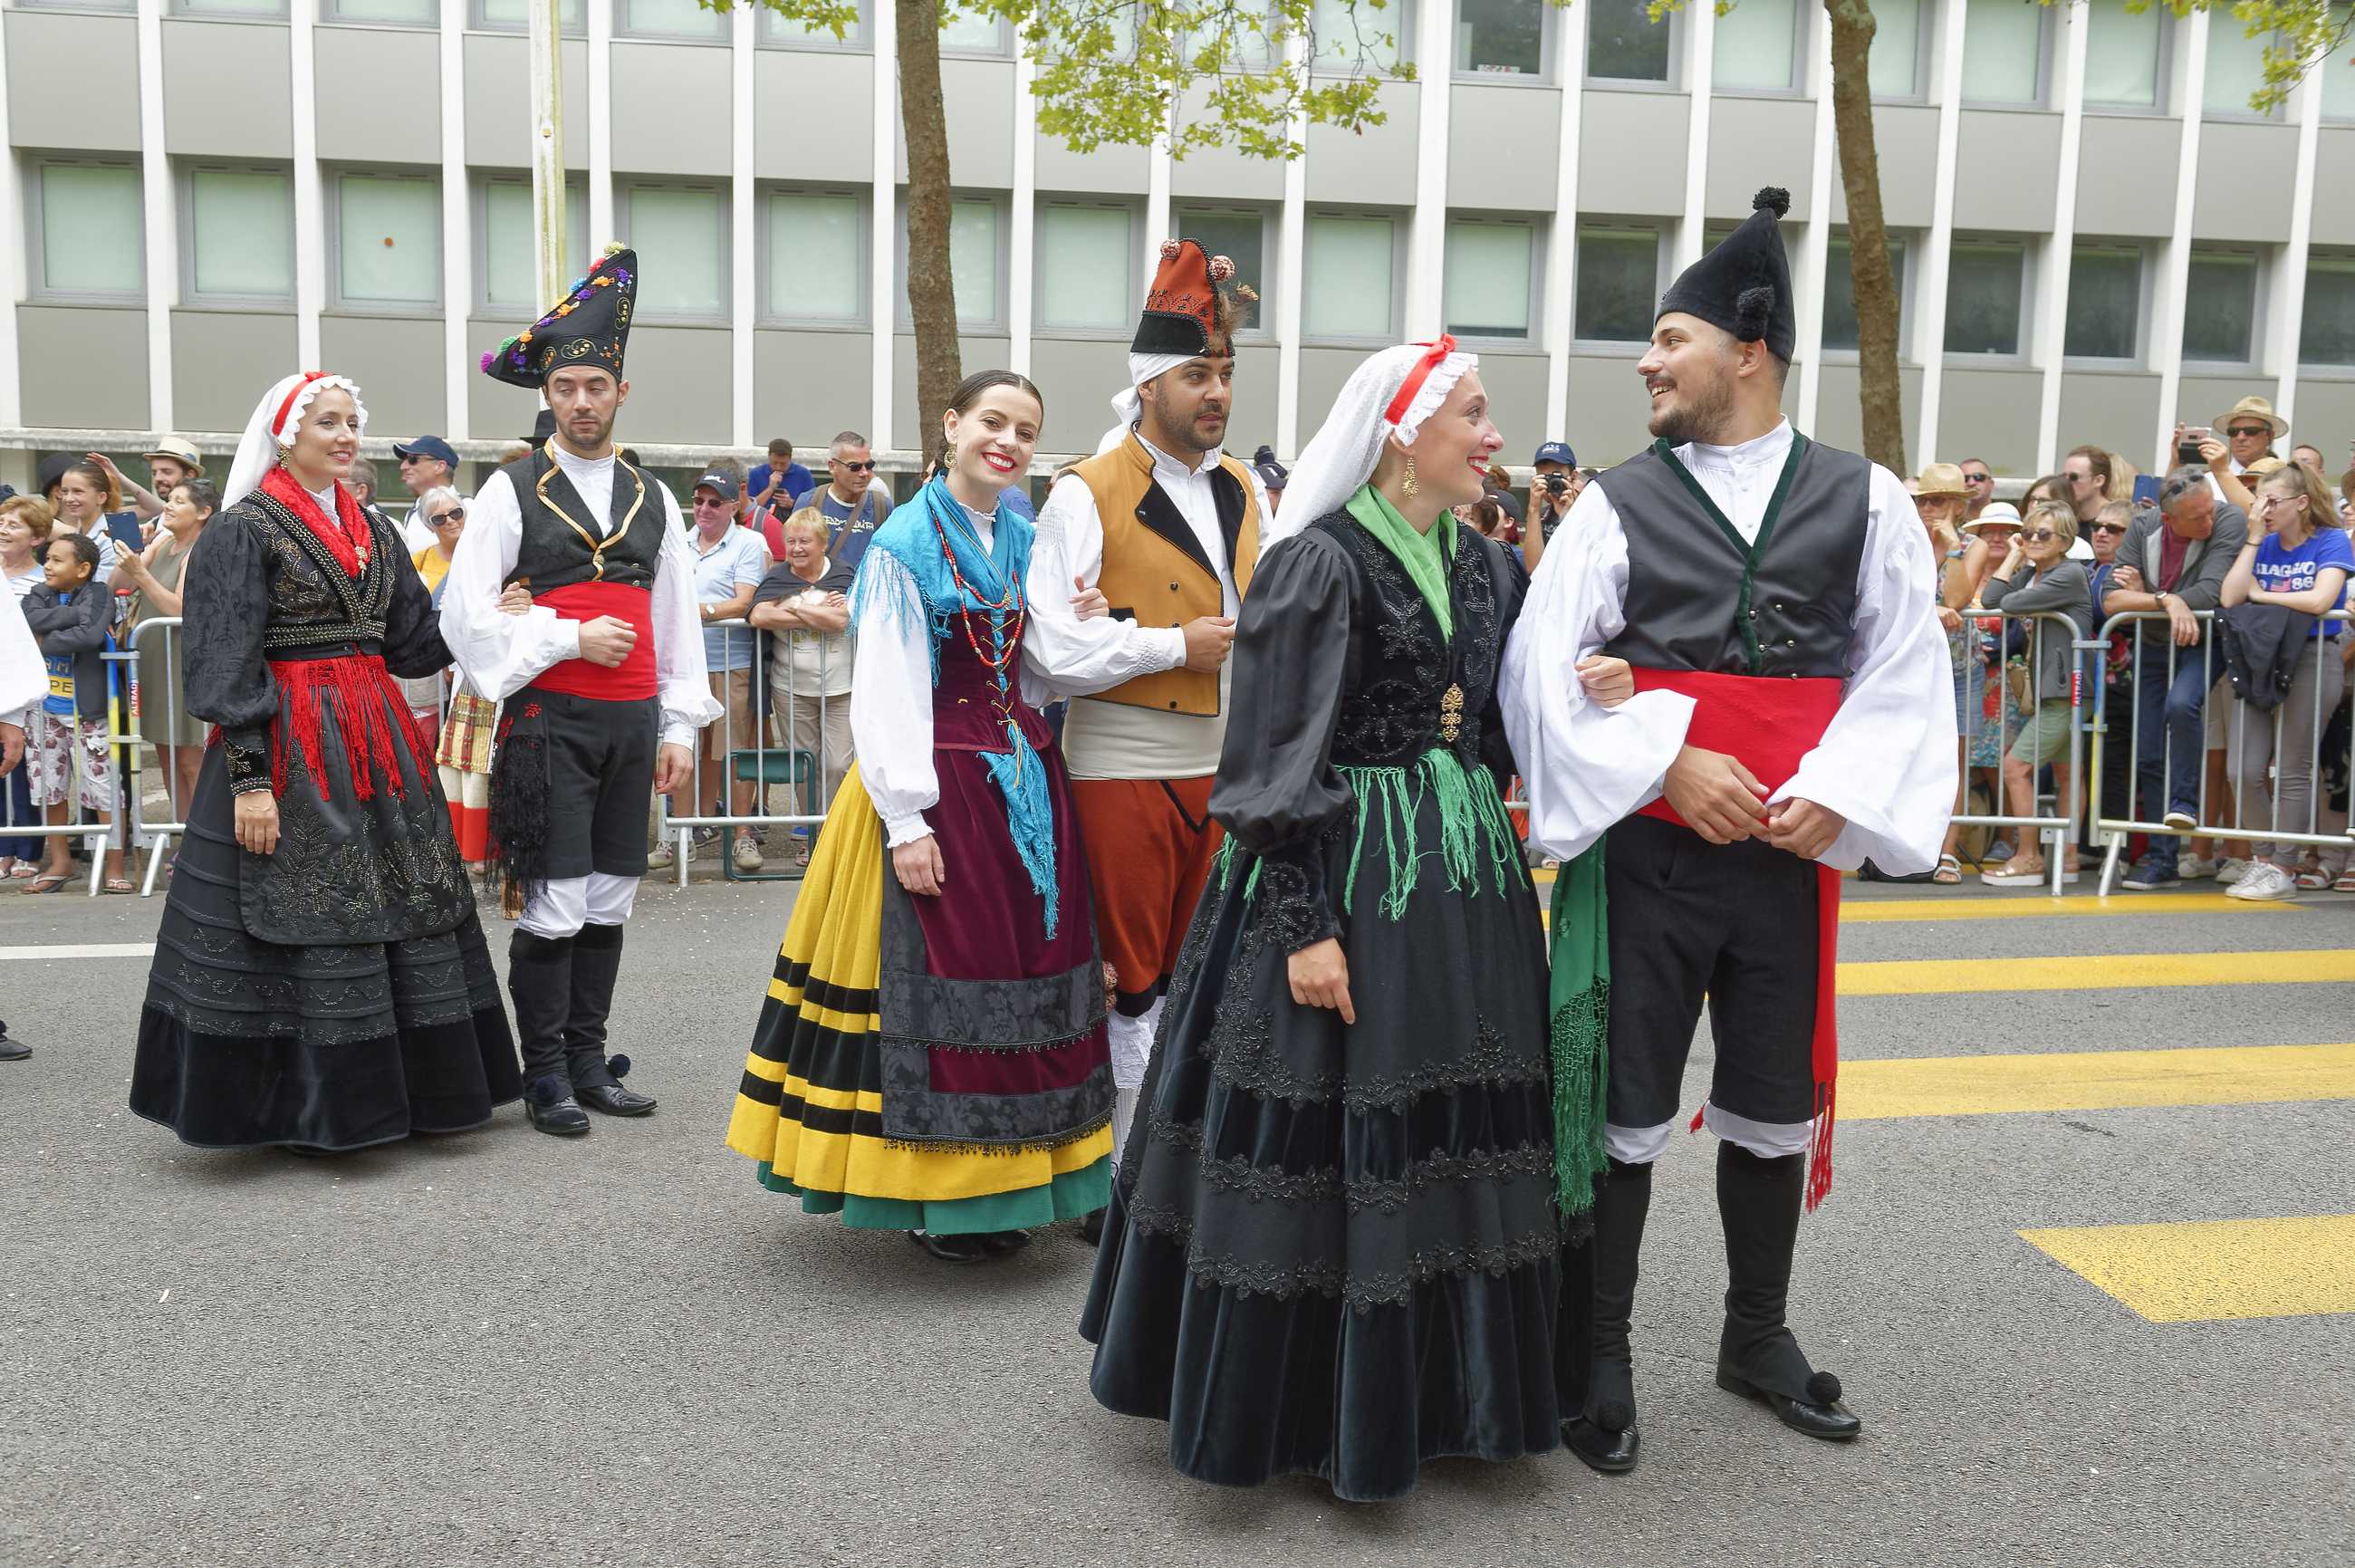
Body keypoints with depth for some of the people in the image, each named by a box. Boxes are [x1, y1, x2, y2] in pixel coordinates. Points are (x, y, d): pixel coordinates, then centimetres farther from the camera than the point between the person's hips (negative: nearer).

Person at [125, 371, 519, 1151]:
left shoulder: (372, 529, 14)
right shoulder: (244, 530, -6)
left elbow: (411, 640, 14)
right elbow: (224, 665, -11)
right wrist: (248, 776, -18)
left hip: (377, 739, 7)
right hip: (291, 746, -7)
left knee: (403, 907, 8)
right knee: (301, 922, -2)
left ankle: (390, 1088, 20)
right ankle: (310, 1108, 10)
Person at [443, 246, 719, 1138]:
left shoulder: (652, 499, 12)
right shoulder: (512, 491, 0)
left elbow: (678, 621, 13)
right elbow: (465, 614, -5)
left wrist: (679, 728, 8)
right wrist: (570, 640, -11)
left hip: (633, 722, 4)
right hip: (549, 722, -4)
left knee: (609, 901, 9)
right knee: (552, 906, -4)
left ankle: (588, 1063, 20)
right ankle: (546, 1076, 7)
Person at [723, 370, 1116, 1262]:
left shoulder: (1024, 541, 12)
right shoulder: (906, 543, -7)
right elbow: (884, 689, -12)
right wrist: (907, 820, -17)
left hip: (1023, 777, 7)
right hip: (937, 784, -7)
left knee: (1027, 971, 8)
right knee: (939, 981, -4)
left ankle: (1000, 1184, 20)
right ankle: (939, 1197, 9)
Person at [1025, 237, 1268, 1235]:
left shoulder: (1243, 489, 12)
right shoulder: (1089, 495, -8)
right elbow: (1055, 646, -16)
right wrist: (1178, 645, -15)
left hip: (1222, 767, 6)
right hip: (1122, 769, -6)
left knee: (1191, 973, 13)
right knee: (1129, 982, 2)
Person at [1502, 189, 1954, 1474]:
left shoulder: (1865, 500, 2)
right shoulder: (1618, 503, -1)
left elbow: (1904, 676, 2)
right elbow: (1540, 668, -6)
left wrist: (1836, 795, -13)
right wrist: (1667, 763, -16)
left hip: (1790, 854, 2)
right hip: (1641, 851, -1)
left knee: (1774, 1111, 15)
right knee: (1623, 1114, 6)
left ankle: (1758, 1338, 36)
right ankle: (1601, 1357, 22)